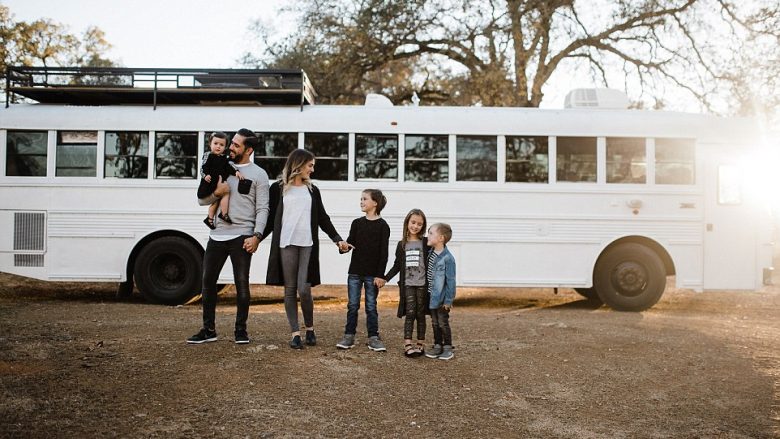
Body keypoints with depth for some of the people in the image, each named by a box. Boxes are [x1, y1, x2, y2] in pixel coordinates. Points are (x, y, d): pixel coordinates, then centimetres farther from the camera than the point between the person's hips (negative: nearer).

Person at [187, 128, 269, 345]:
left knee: (242, 284, 1)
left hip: (241, 237, -5)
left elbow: (262, 209, -6)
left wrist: (257, 235, -17)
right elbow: (201, 200, 13)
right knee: (208, 281, 8)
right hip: (217, 235, 5)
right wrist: (216, 193, -9)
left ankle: (241, 329, 14)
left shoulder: (258, 174, 0)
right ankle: (208, 329, 20)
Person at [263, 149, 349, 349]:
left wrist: (337, 239, 7)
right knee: (290, 290, 1)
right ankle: (295, 333, 9)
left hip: (307, 245, 1)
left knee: (304, 289, -8)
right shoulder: (278, 188, 7)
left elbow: (323, 218, 15)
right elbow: (271, 219, 8)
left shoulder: (312, 190, 15)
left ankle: (310, 328, 13)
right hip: (286, 245, -1)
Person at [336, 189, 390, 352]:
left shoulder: (382, 225, -4)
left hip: (372, 274, -3)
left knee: (371, 306, 4)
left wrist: (380, 275, -10)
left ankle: (373, 337, 13)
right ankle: (349, 336, 14)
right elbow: (350, 242, 5)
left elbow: (383, 252, -6)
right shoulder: (357, 223, 8)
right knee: (352, 305, 6)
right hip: (355, 272, 3)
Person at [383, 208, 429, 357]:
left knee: (420, 314, 6)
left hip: (422, 284, -1)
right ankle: (407, 345, -5)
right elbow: (397, 266, 12)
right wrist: (385, 278, 4)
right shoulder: (401, 245, 7)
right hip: (407, 285, 1)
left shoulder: (426, 243, 0)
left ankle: (421, 343, 15)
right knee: (410, 313, -5)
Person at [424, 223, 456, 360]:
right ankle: (437, 346, 27)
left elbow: (450, 281, -16)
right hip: (431, 297, 7)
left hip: (441, 298, -7)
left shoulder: (447, 258, -19)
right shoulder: (430, 253, 4)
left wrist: (448, 300, -15)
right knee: (435, 323, 16)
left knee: (443, 323, 4)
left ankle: (447, 348, 17)